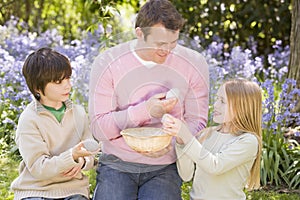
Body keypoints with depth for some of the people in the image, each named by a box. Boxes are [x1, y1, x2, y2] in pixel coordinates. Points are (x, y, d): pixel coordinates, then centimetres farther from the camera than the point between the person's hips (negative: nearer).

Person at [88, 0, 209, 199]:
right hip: (117, 164, 0)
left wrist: (171, 144, -19)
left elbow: (196, 122, 1)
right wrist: (146, 110, -23)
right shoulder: (107, 63, -7)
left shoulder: (194, 64, -4)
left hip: (164, 167, 1)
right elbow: (99, 127, -10)